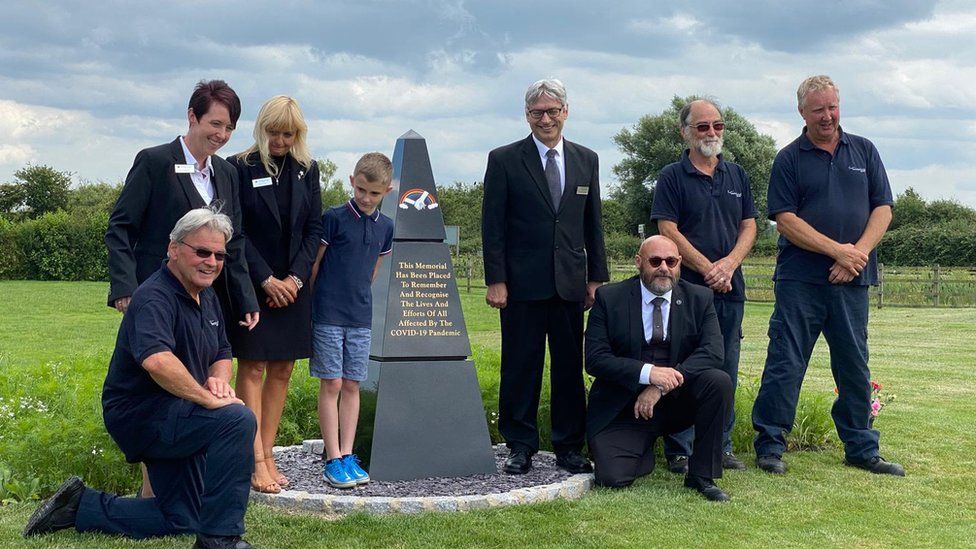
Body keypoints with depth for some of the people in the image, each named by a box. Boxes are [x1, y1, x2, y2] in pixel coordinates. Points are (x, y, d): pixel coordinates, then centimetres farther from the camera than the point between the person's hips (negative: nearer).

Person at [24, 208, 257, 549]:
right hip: (139, 414, -10)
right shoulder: (155, 298, -23)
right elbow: (156, 361, -41)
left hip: (171, 417, 10)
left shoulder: (207, 298, 8)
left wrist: (218, 378, -6)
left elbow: (222, 354, 17)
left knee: (179, 521, 17)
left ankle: (80, 505, 27)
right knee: (237, 419, -32)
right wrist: (210, 398, -35)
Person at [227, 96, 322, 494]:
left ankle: (267, 455, 11)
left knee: (282, 371, 5)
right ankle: (257, 464, -4)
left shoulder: (306, 170, 9)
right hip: (251, 285, -4)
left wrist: (296, 277, -5)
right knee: (252, 370, -5)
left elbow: (314, 227, 7)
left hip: (293, 285, 4)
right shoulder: (240, 168, -4)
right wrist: (266, 279, -12)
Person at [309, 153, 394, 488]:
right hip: (328, 316, -4)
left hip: (361, 318, 5)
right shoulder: (334, 218, -8)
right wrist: (309, 306, -2)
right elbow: (314, 264, -3)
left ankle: (347, 455, 13)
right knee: (331, 384, -3)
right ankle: (333, 459, 1)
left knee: (351, 385, 8)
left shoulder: (385, 226, 7)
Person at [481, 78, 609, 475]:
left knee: (570, 367, 6)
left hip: (570, 283, 3)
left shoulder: (586, 160, 12)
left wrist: (597, 277, 8)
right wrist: (495, 280, -8)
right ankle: (521, 447, 12)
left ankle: (569, 447, 16)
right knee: (520, 367, 2)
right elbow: (492, 226, -1)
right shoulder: (504, 160, 1)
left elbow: (593, 224, 14)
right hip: (521, 284, -3)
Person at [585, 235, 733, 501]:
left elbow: (712, 352, -12)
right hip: (623, 407, -1)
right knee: (613, 478, -21)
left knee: (719, 381, -27)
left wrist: (661, 387, -24)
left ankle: (702, 475, -11)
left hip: (677, 401, 2)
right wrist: (647, 372, -27)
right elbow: (595, 359, -11)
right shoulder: (609, 298, -3)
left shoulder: (699, 298, 1)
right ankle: (645, 448, 18)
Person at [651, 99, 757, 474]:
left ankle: (721, 446, 17)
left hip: (730, 288, 5)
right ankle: (678, 452, 3)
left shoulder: (737, 176, 14)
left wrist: (729, 264, -8)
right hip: (686, 286, -5)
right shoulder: (672, 177, 0)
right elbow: (668, 231, -8)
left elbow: (749, 227, 10)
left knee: (726, 371, 8)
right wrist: (708, 270, -13)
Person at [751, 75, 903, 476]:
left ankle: (861, 449, 19)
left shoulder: (864, 151, 11)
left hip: (852, 279, 3)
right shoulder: (789, 159, 2)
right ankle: (769, 446, 6)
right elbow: (785, 219, -6)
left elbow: (882, 208, 7)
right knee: (785, 364, -3)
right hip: (800, 278, -3)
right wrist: (838, 250, -13)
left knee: (855, 366, 9)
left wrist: (860, 252, -9)